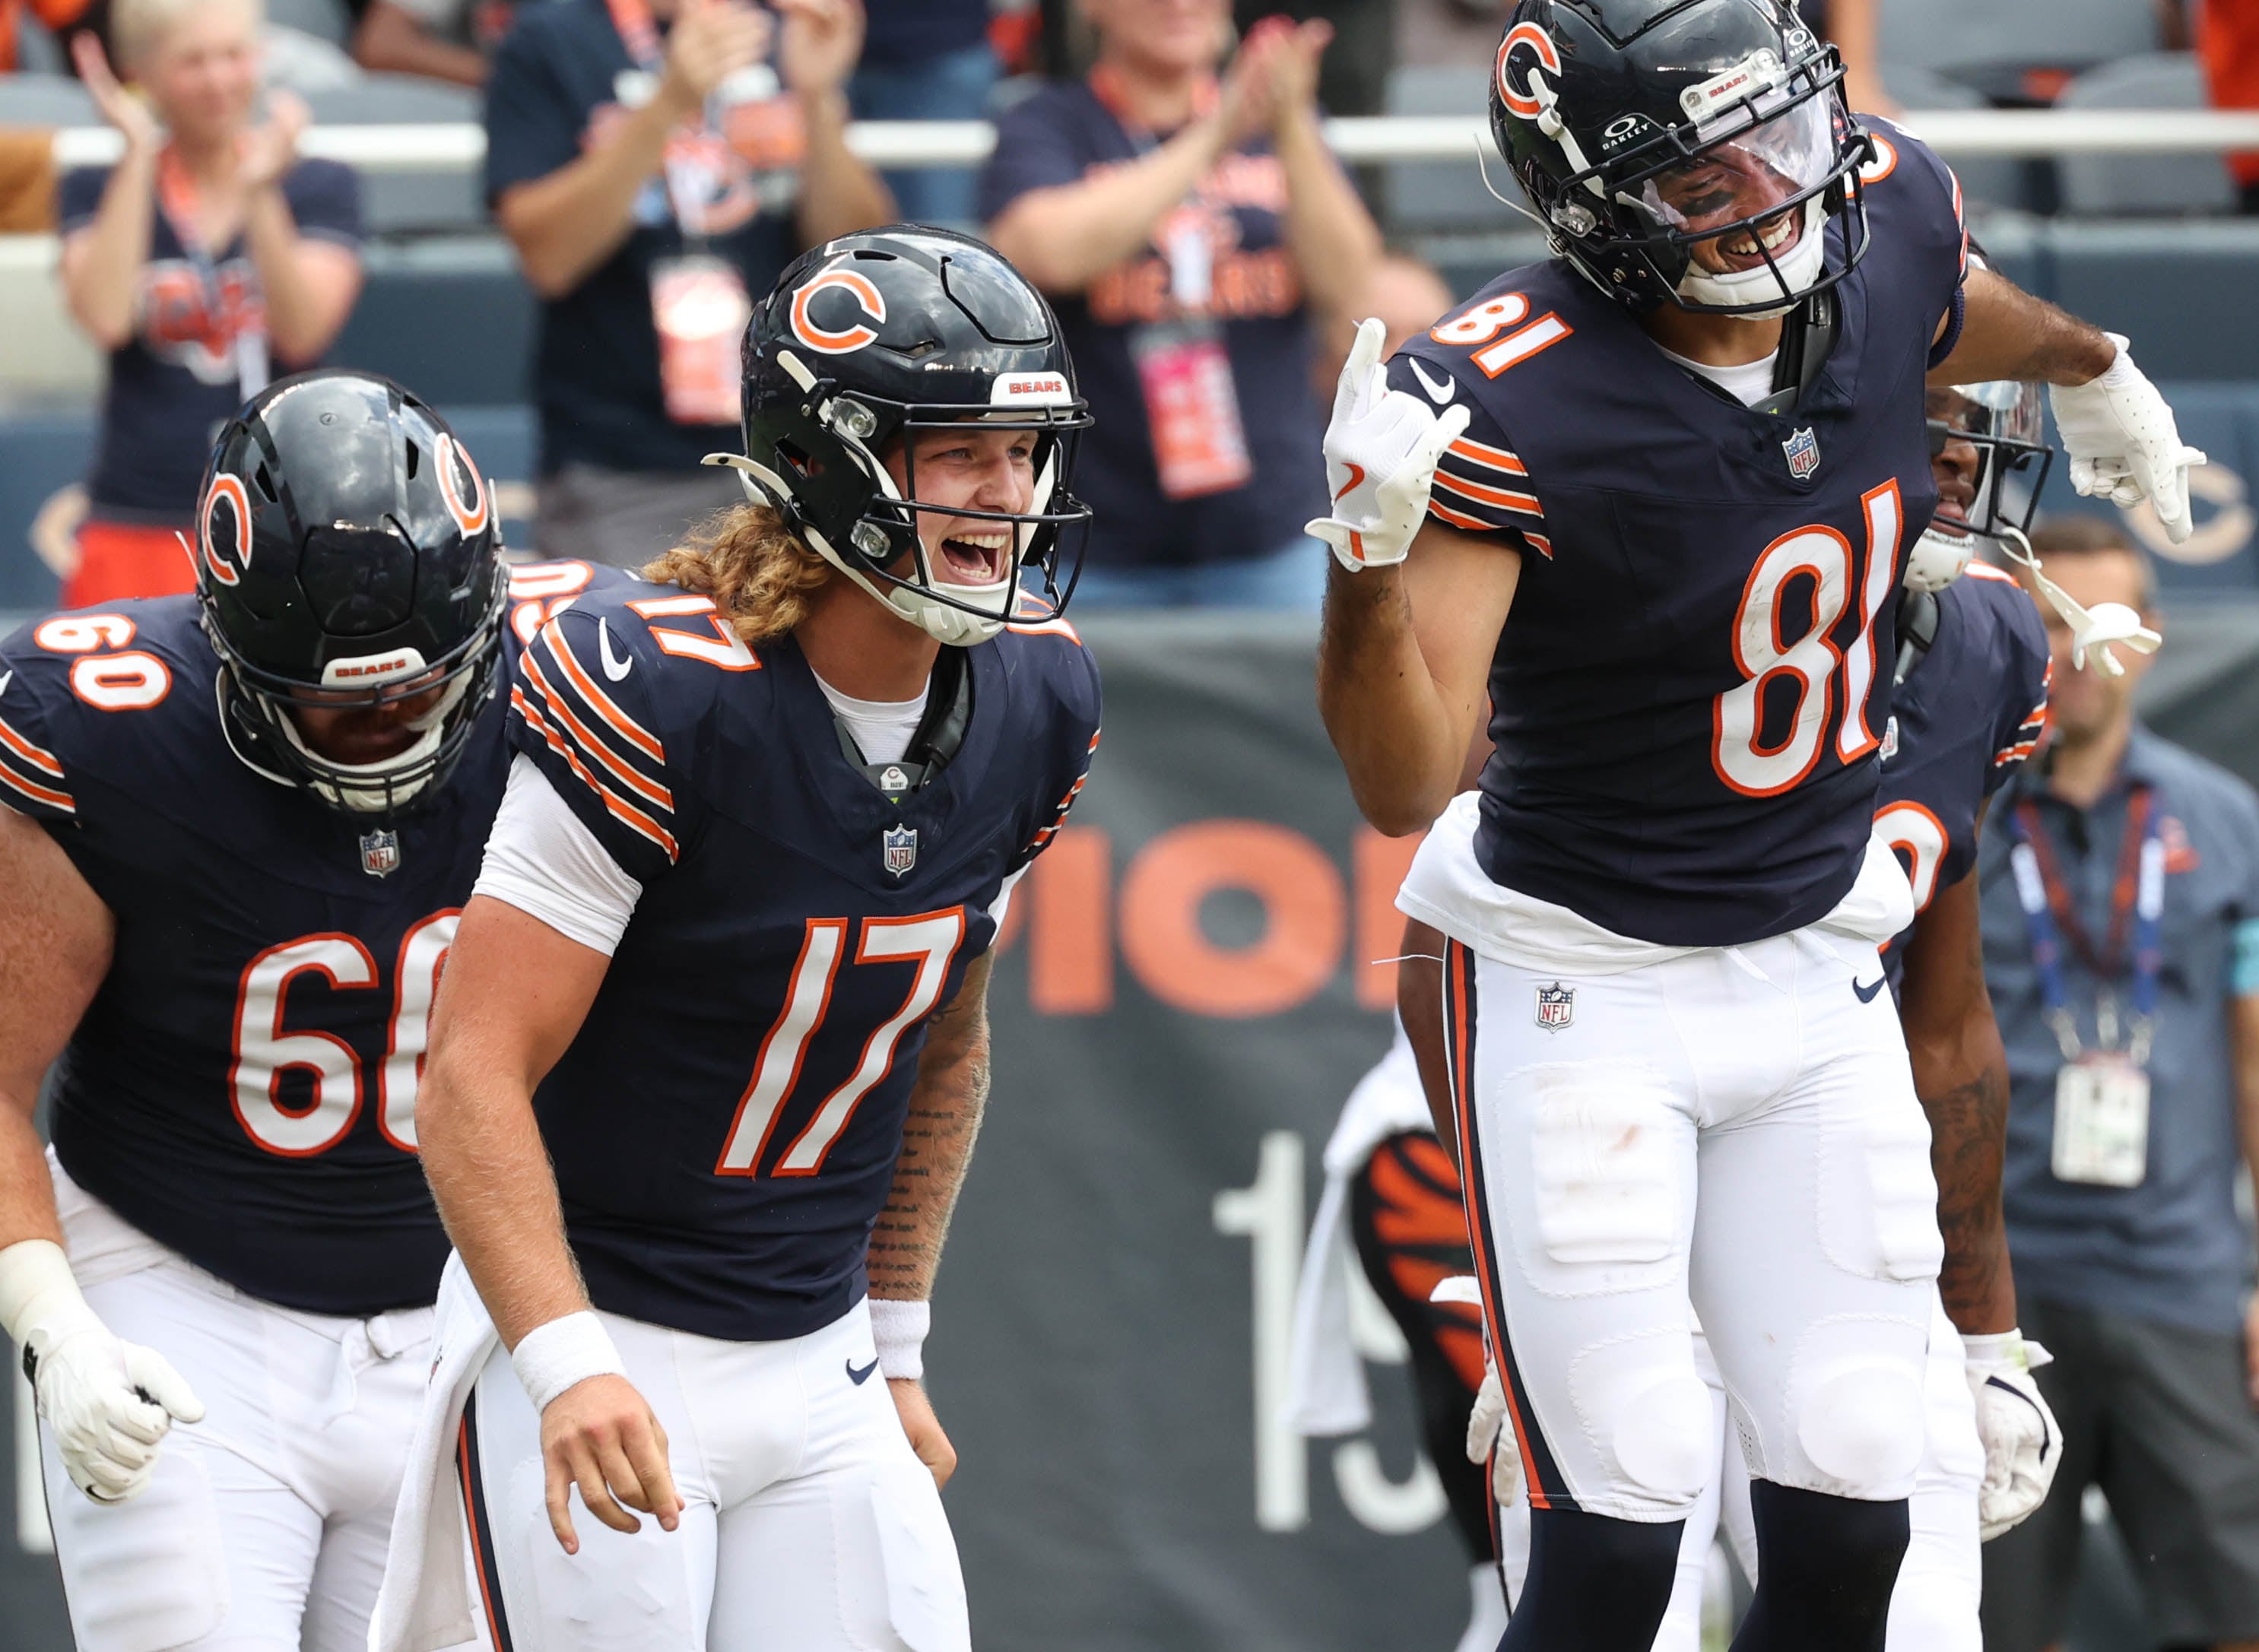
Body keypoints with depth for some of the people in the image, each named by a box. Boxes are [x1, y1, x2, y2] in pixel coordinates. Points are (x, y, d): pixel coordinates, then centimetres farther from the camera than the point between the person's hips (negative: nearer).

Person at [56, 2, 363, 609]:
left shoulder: (320, 188, 7)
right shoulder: (99, 190, 7)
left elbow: (302, 331, -8)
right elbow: (105, 318, -12)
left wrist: (259, 194, -18)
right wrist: (137, 158, -9)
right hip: (142, 530, 0)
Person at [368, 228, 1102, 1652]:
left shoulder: (1035, 706, 1)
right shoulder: (652, 696, -20)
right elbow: (476, 1076, -20)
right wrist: (567, 1367, -30)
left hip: (816, 1362, 6)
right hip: (595, 1337, -6)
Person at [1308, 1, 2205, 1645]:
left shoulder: (1887, 224, -8)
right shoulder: (1510, 409, -25)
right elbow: (1404, 787, -29)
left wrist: (2098, 380, 42)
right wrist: (1374, 550, -46)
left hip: (1815, 977, 6)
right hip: (1584, 995, -6)